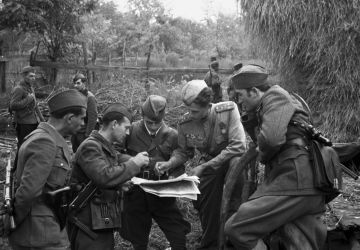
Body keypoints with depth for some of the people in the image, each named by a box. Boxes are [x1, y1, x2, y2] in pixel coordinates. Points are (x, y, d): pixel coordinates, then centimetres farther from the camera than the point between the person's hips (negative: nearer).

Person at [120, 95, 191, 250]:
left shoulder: (172, 135, 0)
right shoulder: (131, 131, -4)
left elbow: (179, 167, 4)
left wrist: (169, 167, -17)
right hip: (135, 194, 0)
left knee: (179, 238, -2)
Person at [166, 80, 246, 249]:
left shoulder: (229, 110, -25)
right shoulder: (185, 124, -13)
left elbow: (238, 146, -28)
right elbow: (183, 152, 3)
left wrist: (204, 167, -29)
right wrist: (168, 164, -19)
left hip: (231, 159, -3)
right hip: (207, 164, 3)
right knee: (203, 203, -4)